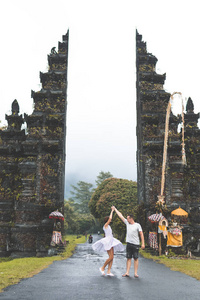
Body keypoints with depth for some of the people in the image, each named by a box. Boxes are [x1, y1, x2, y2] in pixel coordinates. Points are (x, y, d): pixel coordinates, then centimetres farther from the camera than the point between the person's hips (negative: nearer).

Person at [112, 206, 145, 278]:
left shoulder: (137, 225, -5)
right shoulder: (127, 223, 8)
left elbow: (141, 234, -5)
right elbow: (120, 215, 13)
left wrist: (143, 243, -11)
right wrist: (115, 209, 17)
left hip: (135, 244, -4)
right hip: (129, 243, 5)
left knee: (135, 258, 1)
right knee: (128, 258, 6)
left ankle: (135, 273, 6)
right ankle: (127, 273, 7)